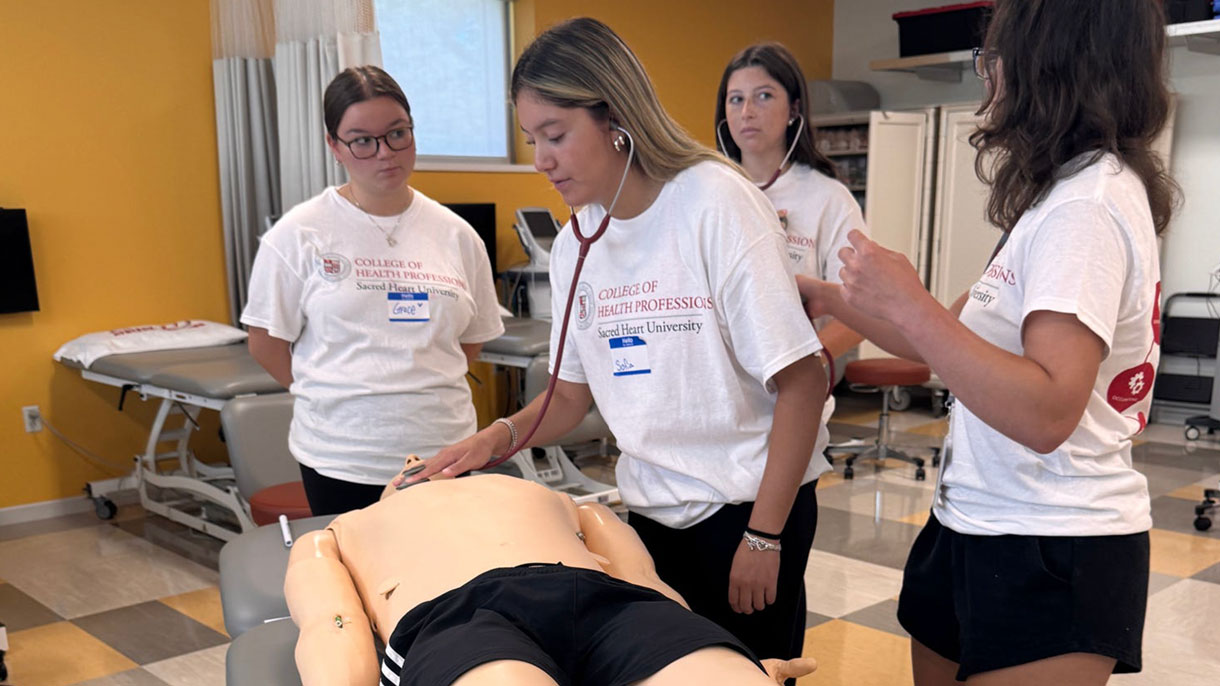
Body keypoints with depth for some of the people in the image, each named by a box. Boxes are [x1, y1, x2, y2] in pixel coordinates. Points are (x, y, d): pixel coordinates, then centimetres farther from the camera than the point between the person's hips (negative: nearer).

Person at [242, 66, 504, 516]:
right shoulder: (299, 234, -3)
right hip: (341, 458, -2)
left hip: (443, 451, 2)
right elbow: (266, 343, 1)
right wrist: (340, 395, 3)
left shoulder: (455, 235, 5)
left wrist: (416, 390, 4)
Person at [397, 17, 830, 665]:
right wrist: (499, 436, -6)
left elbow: (801, 383, -15)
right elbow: (571, 393, 13)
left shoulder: (715, 203, -15)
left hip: (749, 503, -5)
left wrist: (764, 537, -14)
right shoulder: (573, 246, 3)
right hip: (651, 508, 5)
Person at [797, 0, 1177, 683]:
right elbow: (958, 339, 14)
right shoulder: (1067, 193, 10)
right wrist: (835, 299, 15)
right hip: (981, 525, 9)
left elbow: (1046, 414, -28)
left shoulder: (1088, 204, -19)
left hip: (1052, 556, -9)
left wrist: (910, 307, -25)